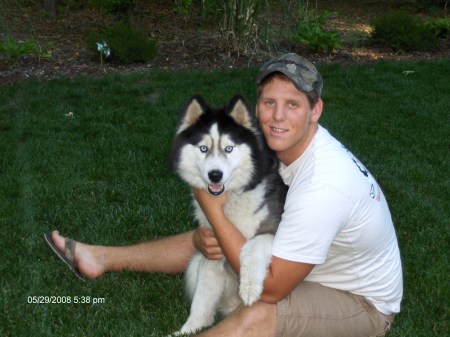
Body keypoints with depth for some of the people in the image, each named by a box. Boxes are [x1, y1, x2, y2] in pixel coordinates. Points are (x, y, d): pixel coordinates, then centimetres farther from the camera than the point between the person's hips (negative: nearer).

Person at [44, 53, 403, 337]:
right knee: (207, 239, 11)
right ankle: (102, 258, 23)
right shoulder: (294, 143, -8)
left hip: (360, 303, -9)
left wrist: (213, 209, -27)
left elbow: (271, 288, -30)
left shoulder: (321, 188, -36)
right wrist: (214, 236, -17)